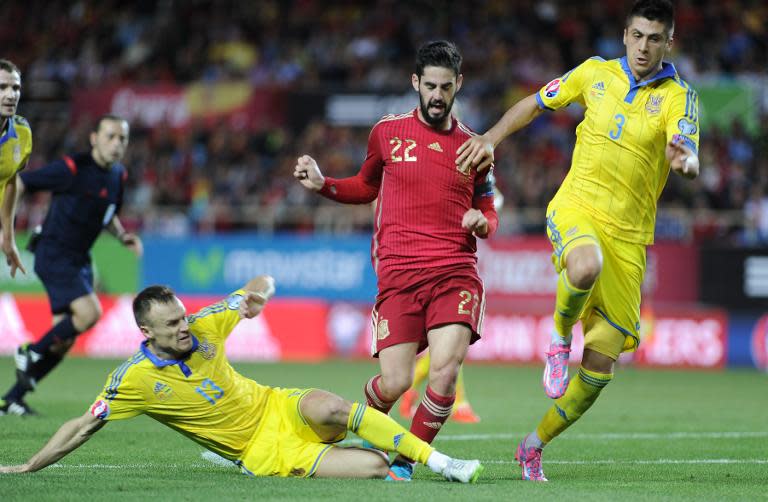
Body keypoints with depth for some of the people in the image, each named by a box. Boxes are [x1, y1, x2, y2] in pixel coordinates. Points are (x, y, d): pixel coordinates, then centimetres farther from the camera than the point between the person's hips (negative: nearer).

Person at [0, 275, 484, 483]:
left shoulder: (204, 327, -5)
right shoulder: (135, 378, -14)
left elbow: (259, 285, 8)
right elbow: (83, 427, -8)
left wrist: (259, 293, -16)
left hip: (281, 408, 4)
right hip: (264, 454, -3)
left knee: (328, 408, -34)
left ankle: (437, 460, -26)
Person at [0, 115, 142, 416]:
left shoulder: (117, 176, 8)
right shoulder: (72, 169, -16)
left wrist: (123, 236, 6)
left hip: (79, 260, 8)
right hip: (53, 253, -8)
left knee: (63, 341, 4)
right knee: (89, 312, -24)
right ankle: (31, 353, -2)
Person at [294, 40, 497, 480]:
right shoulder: (387, 133, 9)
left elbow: (489, 214, 21)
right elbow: (367, 187, 26)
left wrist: (482, 223, -2)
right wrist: (322, 184, 9)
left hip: (456, 271, 0)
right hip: (398, 274, 0)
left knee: (446, 369, -20)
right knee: (395, 383, -8)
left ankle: (407, 460, 0)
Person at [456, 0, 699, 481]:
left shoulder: (678, 98, -2)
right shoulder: (595, 72, 5)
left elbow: (689, 158, -18)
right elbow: (535, 104, 19)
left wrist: (685, 162, -42)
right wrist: (491, 139, 5)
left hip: (629, 236, 1)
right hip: (575, 207, -1)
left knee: (600, 365, -2)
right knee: (587, 267, -40)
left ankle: (535, 445, 18)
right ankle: (560, 337, -8)